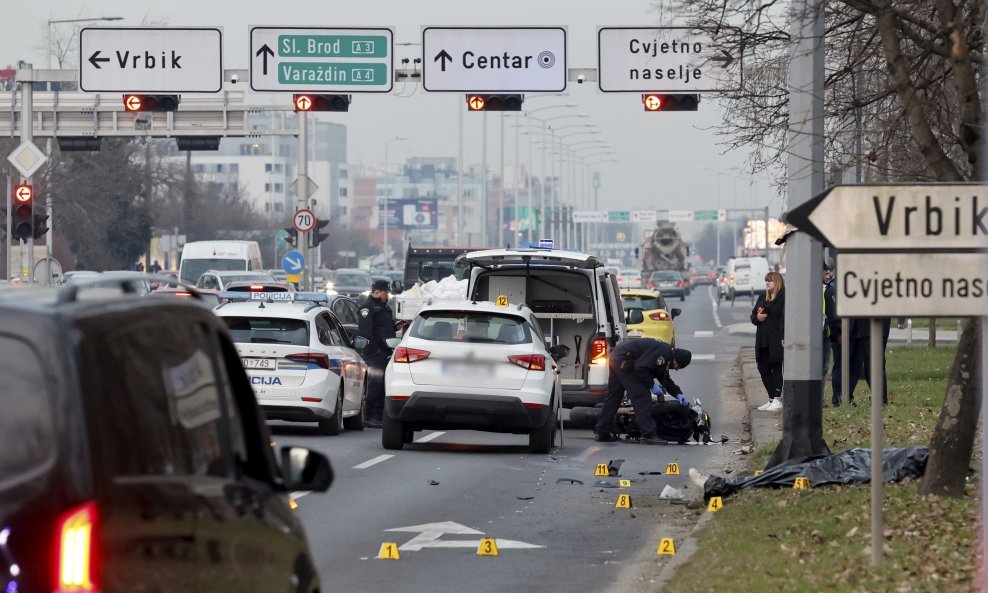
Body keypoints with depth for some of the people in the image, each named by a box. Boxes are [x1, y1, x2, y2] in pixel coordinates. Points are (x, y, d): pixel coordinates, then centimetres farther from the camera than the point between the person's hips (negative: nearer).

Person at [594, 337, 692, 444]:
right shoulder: (663, 352, -18)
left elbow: (665, 379, 25)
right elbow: (641, 368, -24)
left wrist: (678, 394, 15)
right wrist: (651, 385, -13)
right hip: (623, 361, -11)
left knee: (613, 397, 16)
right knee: (641, 396, -11)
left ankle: (601, 433, 22)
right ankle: (648, 435, -14)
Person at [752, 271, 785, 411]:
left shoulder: (784, 297, -7)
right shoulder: (762, 297, 17)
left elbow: (785, 317, -15)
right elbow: (753, 315, 21)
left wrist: (784, 337, -23)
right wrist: (757, 318, -4)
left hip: (776, 340, -8)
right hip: (762, 340, 8)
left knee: (776, 369, -5)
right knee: (763, 368, 8)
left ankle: (777, 400, -1)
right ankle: (772, 399, 16)